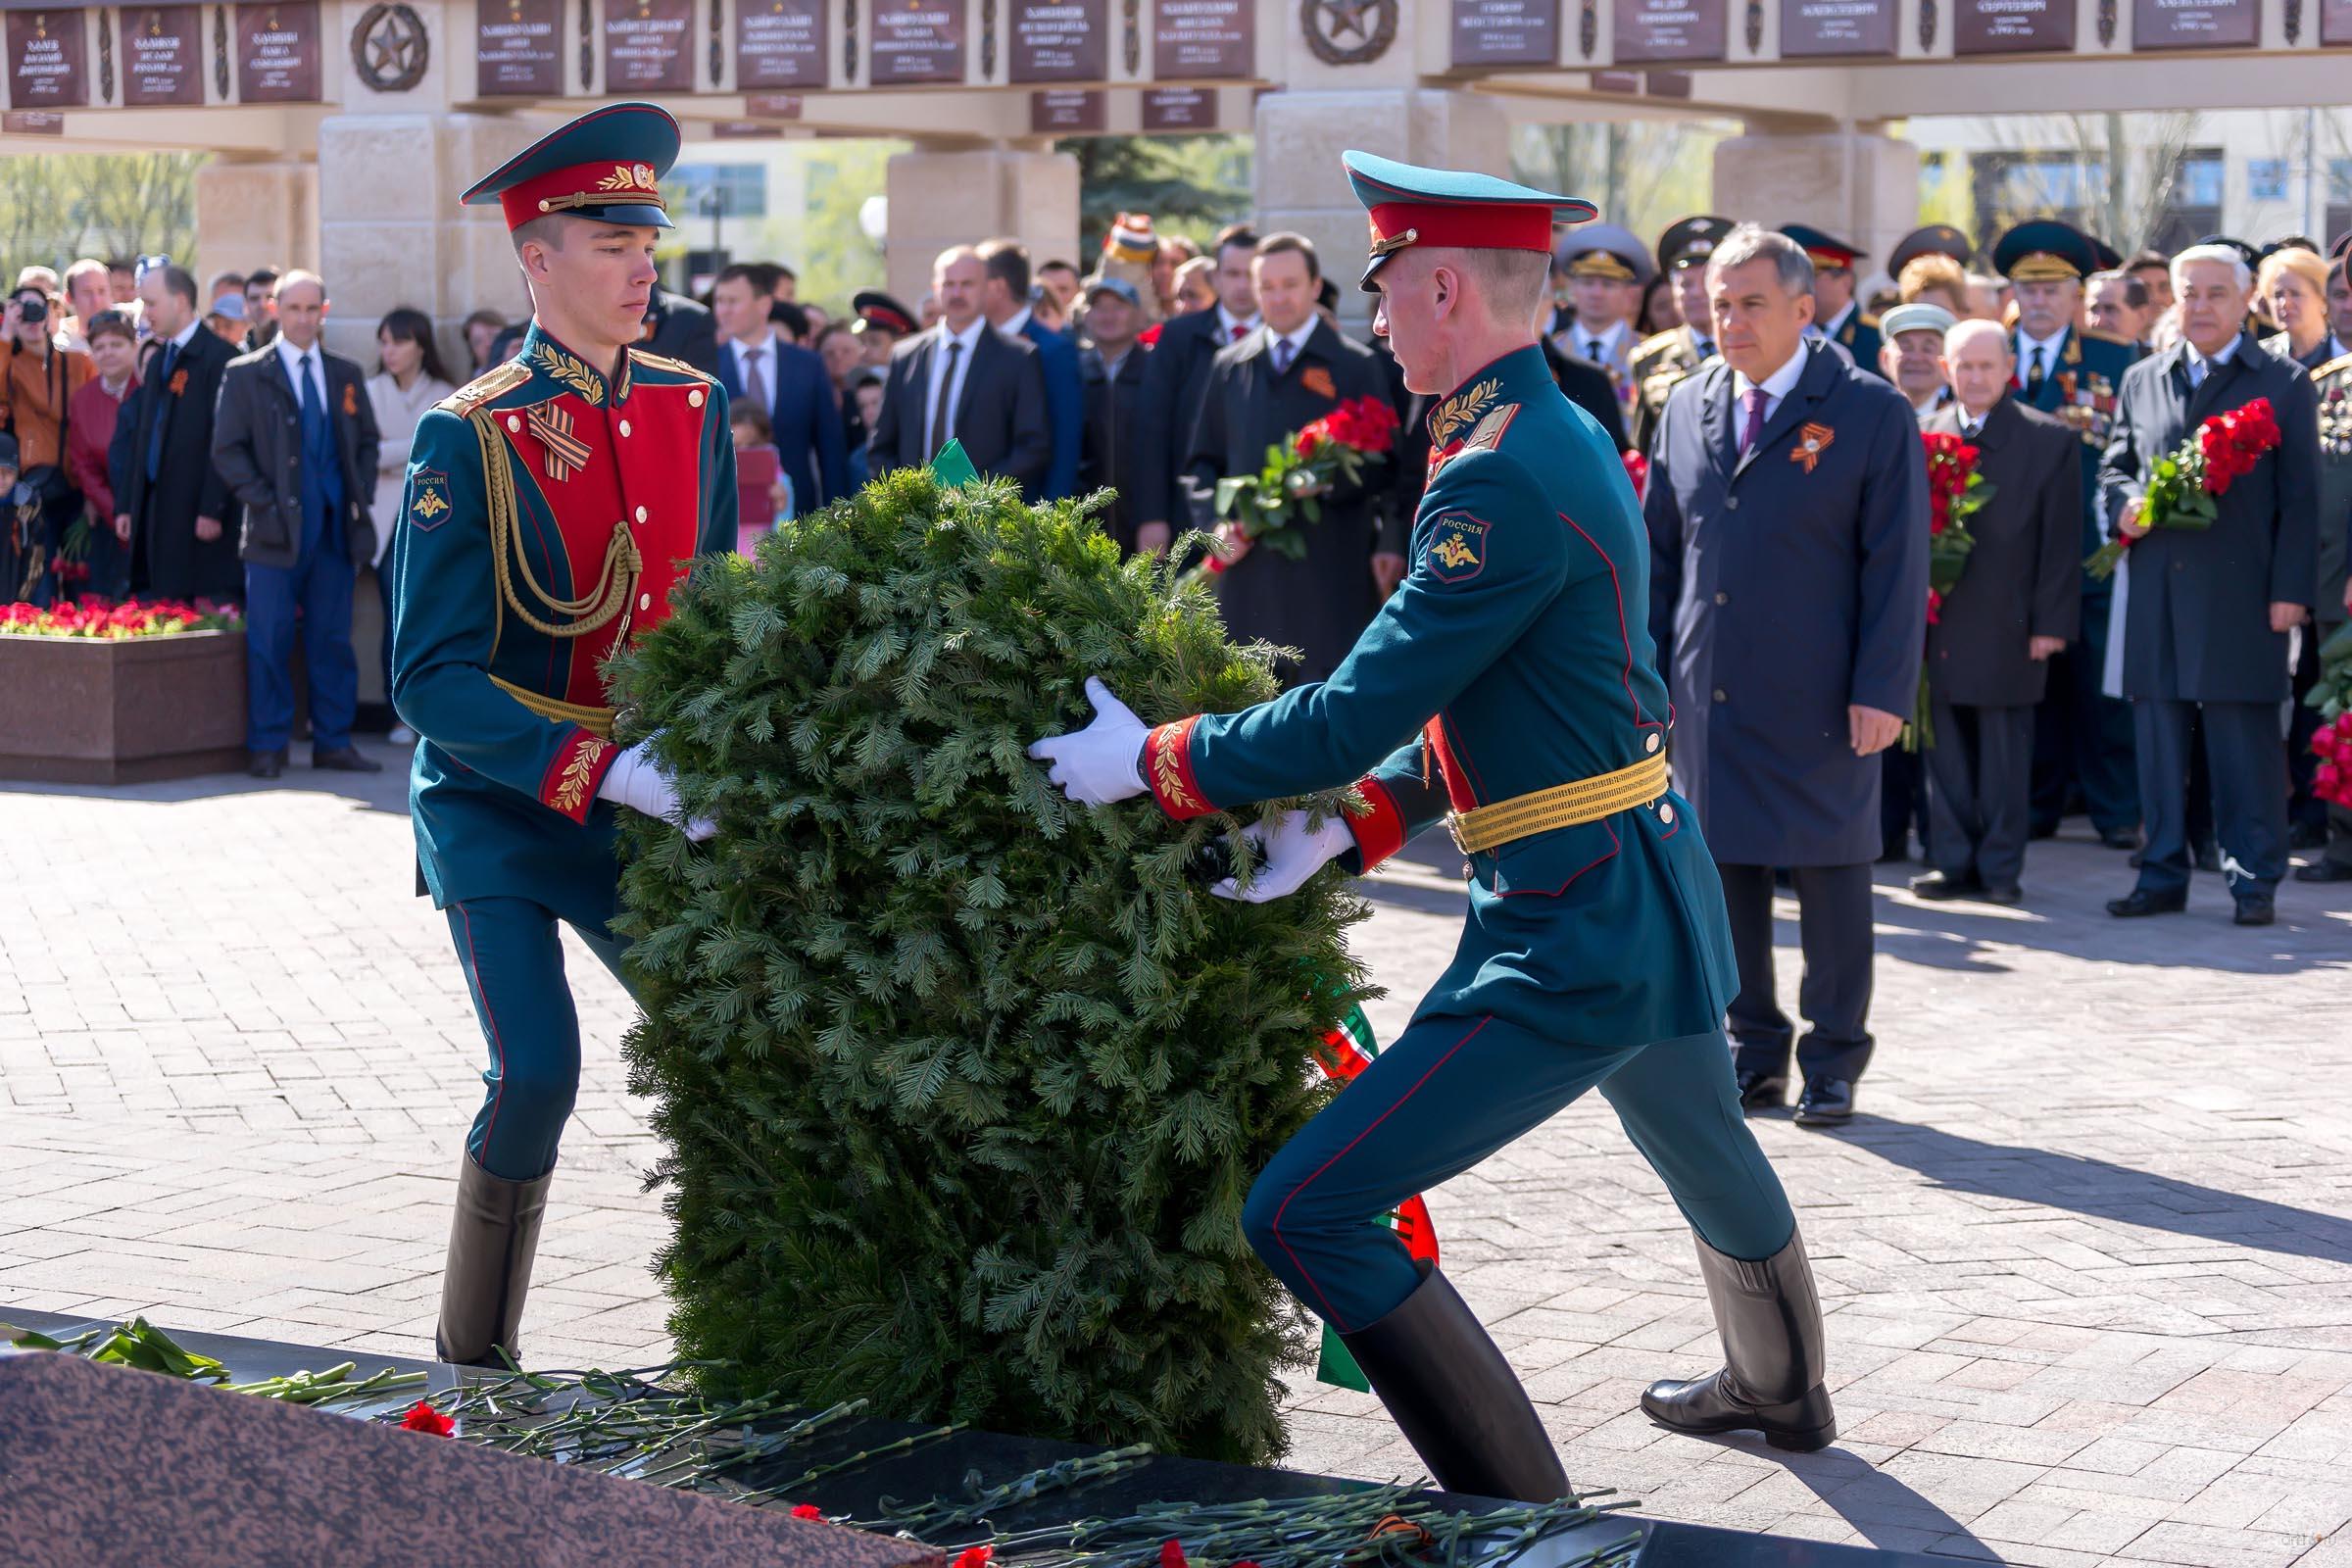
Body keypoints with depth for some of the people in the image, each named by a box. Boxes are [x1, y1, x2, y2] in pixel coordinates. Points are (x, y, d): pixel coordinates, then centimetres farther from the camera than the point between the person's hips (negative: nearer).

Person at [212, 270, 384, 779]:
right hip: (277, 528, -4)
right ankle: (266, 746, 4)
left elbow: (367, 441, 19)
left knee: (333, 637, 7)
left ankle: (333, 742, 14)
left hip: (336, 528, 4)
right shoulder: (245, 374, 1)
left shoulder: (346, 374, 13)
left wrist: (362, 496, 4)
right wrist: (265, 502, -11)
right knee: (269, 639, -3)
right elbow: (227, 450, -2)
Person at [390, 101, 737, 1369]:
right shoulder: (469, 438, -14)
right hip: (494, 811, -5)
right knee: (535, 1072, -15)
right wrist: (606, 768, -28)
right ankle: (470, 1362, 5)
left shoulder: (692, 408, 2)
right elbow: (431, 678, -18)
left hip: (637, 806, 5)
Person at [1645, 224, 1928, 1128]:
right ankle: (1755, 1052, 20)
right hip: (1707, 691, 4)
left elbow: (1897, 564, -7)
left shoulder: (1872, 414, -5)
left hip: (1818, 697, -4)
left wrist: (1883, 689, -12)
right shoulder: (1688, 409, 9)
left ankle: (1833, 1062, 14)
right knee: (1724, 867, 8)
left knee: (1830, 873, 3)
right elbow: (1659, 551, 14)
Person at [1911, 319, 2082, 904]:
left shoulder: (2049, 439, 1)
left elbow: (2062, 541, 0)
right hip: (1938, 623, 3)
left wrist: (2051, 623, -6)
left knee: (2005, 752, 2)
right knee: (1944, 747, 7)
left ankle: (2001, 867, 10)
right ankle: (1953, 862, 15)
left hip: (2006, 626, -3)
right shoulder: (1921, 434, 8)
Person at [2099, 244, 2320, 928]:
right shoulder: (2142, 380, 15)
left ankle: (2253, 881, 5)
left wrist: (2290, 590, -8)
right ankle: (2163, 875, 14)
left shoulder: (2284, 383, 4)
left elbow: (2299, 496, 0)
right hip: (2157, 589, 4)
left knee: (2245, 738, -2)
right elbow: (2114, 465, 19)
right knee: (2158, 734, 7)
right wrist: (2124, 505, -5)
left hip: (2240, 590, -4)